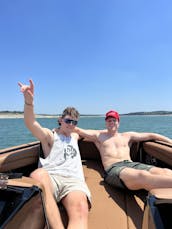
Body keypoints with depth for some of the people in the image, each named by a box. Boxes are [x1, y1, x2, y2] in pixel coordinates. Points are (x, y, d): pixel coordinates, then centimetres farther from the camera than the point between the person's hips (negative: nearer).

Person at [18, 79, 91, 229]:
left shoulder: (74, 137, 32)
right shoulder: (50, 135, 14)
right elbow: (31, 124, -8)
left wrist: (73, 127, 41)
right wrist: (29, 101, -25)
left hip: (74, 180, 4)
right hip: (51, 177, -3)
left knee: (80, 210, -34)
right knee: (38, 174, -42)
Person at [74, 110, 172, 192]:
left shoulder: (127, 136, 26)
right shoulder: (99, 135, 21)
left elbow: (150, 135, 23)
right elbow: (78, 130, 16)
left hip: (132, 164, 4)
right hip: (113, 168, -4)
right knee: (143, 176, -39)